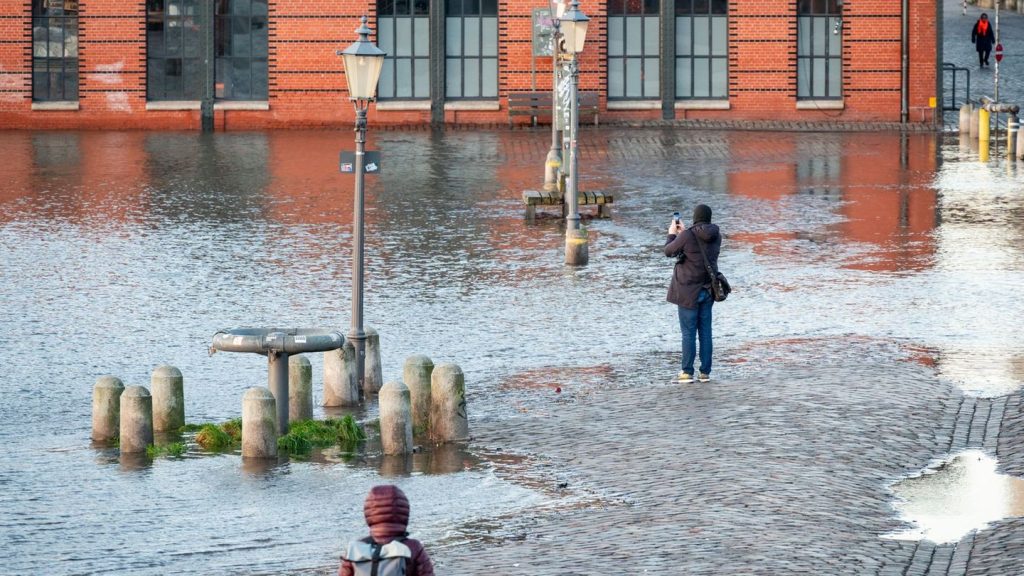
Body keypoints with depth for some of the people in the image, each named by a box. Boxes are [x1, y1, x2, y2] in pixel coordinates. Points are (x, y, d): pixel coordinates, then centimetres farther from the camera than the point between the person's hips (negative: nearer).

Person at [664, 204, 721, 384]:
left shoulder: (687, 236, -17)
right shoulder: (716, 236, 0)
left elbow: (669, 252, -2)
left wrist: (672, 234, 16)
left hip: (688, 291, -5)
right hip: (707, 290, 5)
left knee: (688, 332, 0)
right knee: (705, 332, 9)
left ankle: (687, 372, 1)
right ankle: (705, 372, 9)